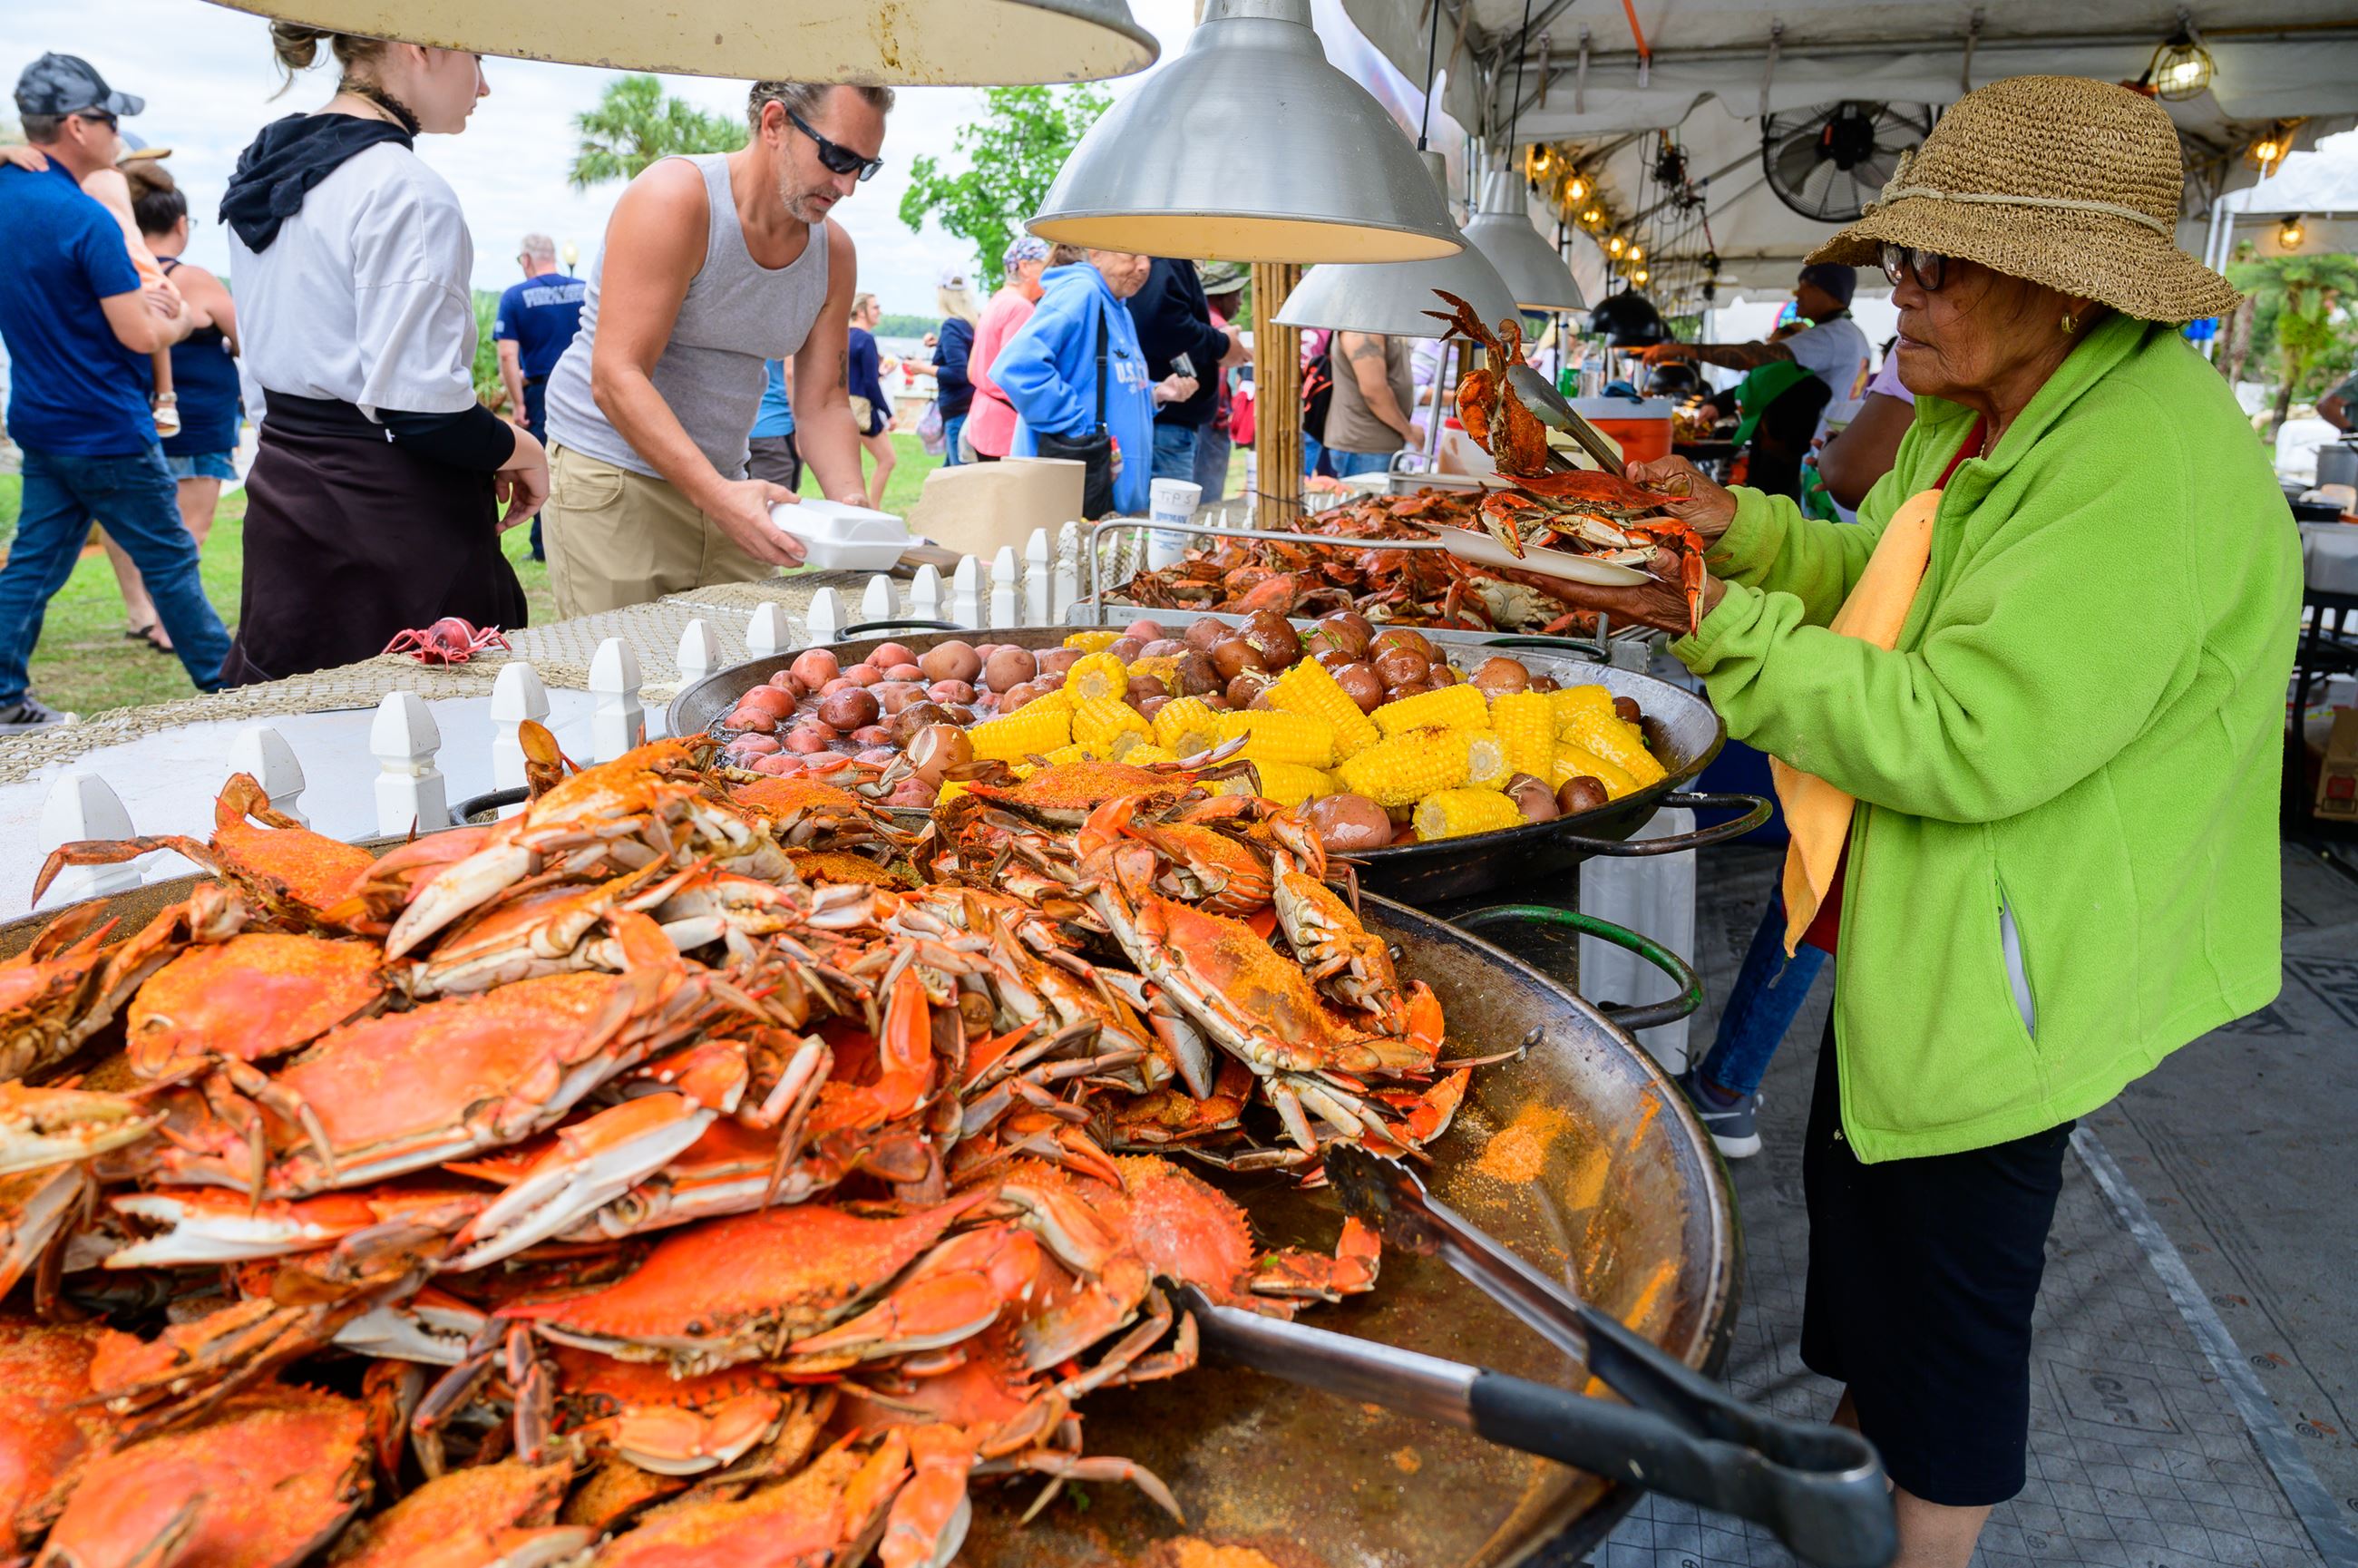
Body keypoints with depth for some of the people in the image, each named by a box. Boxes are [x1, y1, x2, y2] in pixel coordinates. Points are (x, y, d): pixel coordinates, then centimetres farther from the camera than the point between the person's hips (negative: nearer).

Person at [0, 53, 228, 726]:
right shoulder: (86, 220, -19)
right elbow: (141, 336, -18)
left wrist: (133, 297, 11)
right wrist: (186, 318, 2)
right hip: (107, 433, -8)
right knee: (169, 559, 4)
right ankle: (224, 682, 14)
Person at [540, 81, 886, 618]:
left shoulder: (834, 252, 4)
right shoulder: (674, 200, -16)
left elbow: (821, 405, 6)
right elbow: (615, 378, -23)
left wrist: (851, 501, -15)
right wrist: (718, 494, -35)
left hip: (721, 483, 6)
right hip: (611, 479, -6)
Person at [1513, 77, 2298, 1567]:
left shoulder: (2153, 473, -28)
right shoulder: (1982, 415, 5)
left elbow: (1968, 744, -32)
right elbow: (1888, 584, 17)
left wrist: (1726, 630, -27)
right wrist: (1742, 526, 1)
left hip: (2001, 969, -10)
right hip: (1917, 929, 10)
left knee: (1954, 1273, 8)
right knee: (1856, 1178, 27)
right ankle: (1854, 1430, 52)